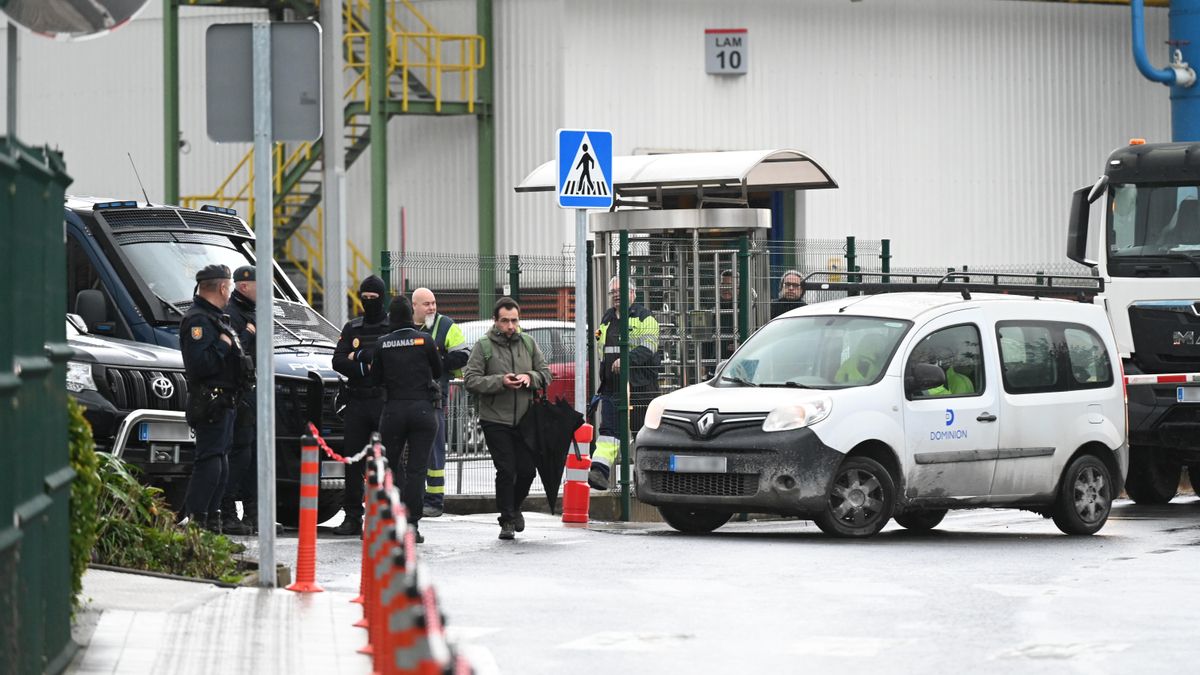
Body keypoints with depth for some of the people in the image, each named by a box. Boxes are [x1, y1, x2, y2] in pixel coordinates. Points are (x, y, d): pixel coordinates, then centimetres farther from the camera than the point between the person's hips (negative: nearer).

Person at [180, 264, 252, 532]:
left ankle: (211, 520, 17)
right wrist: (223, 344, -17)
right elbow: (198, 364, -26)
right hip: (210, 404, -11)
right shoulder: (198, 320, -14)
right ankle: (194, 520, -18)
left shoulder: (215, 317, 21)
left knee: (220, 467, 13)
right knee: (210, 463, -15)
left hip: (223, 403, 11)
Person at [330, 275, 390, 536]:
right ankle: (352, 517, 7)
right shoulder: (351, 328, 16)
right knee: (353, 462, 3)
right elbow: (338, 361, 5)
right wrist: (369, 367, -10)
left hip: (385, 404, -4)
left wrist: (360, 356, -10)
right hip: (356, 403, 4)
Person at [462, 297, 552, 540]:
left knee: (527, 470, 5)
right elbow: (471, 380, -9)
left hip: (524, 420, 4)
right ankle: (507, 520, 4)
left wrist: (530, 378, -9)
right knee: (506, 470, -7)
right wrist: (500, 382, -21)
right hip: (496, 422, -4)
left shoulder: (529, 344, 9)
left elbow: (545, 374, 13)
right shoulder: (483, 346, -4)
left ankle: (514, 508, 32)